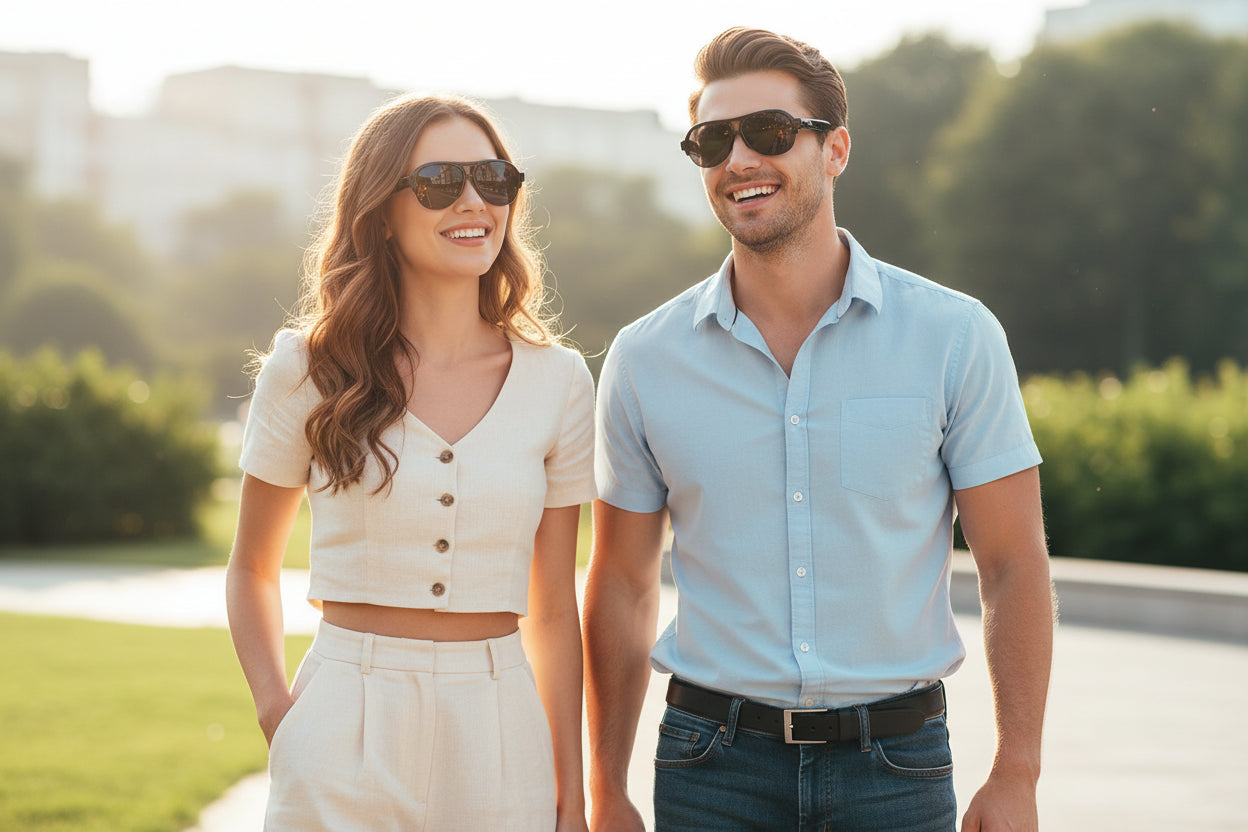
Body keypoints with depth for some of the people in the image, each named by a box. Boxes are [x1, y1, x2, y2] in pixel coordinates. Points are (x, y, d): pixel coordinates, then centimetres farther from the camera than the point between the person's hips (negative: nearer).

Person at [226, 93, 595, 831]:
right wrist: (274, 709, -4)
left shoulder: (557, 380, 3)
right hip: (344, 735, -1)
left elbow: (554, 609, 7)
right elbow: (253, 567, 11)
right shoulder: (309, 369, -1)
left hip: (498, 738, 1)